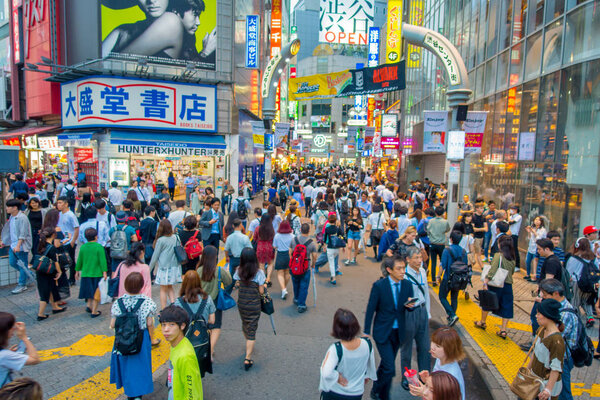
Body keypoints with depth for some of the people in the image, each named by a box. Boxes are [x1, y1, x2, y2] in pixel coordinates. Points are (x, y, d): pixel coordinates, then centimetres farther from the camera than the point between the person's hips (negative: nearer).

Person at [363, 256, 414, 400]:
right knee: (390, 369, -8)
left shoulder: (407, 285, -4)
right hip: (383, 332, -4)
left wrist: (410, 305, -20)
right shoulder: (379, 285, -16)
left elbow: (410, 307, 4)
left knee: (386, 365, 19)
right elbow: (370, 310, -10)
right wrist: (366, 332, -5)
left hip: (398, 332, 4)